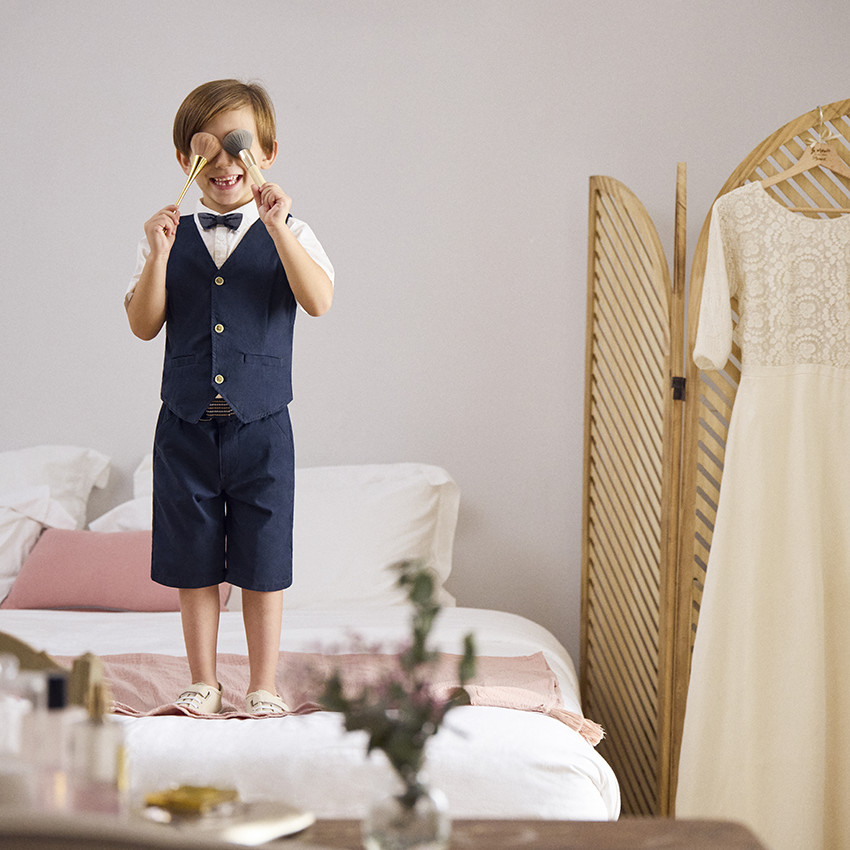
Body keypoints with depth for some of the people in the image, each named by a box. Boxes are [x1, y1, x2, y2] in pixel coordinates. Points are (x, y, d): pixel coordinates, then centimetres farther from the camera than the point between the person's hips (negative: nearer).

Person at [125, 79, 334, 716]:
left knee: (263, 565, 5)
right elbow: (143, 326, -2)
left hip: (260, 424, -1)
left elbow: (320, 301, -17)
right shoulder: (171, 236, 4)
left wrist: (277, 228, -26)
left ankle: (264, 688, 18)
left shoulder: (288, 234, 0)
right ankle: (203, 684, 23)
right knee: (194, 564, 9)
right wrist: (158, 256, -15)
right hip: (187, 425, 2)